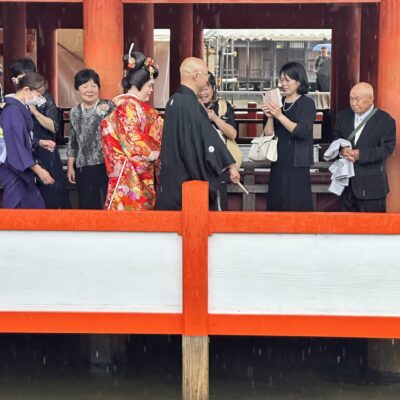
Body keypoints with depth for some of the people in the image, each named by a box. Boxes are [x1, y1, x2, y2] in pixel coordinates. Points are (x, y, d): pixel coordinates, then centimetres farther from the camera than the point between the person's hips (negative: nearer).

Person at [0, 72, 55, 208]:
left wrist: (39, 142, 7)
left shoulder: (21, 108, 9)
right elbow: (16, 145, -26)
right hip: (13, 171, -10)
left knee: (35, 207, 12)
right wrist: (38, 170, -28)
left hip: (21, 169, 10)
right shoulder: (13, 111, -21)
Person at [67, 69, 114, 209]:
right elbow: (73, 141, 16)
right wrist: (70, 166, 14)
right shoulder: (74, 112, 10)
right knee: (87, 205, 6)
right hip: (83, 168, 4)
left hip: (106, 165, -4)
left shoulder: (108, 106, -2)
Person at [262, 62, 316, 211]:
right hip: (278, 162, 5)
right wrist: (269, 117, -9)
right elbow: (268, 134, 8)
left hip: (297, 164, -5)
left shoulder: (307, 103, -3)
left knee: (296, 206, -8)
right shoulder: (278, 103, 11)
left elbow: (302, 132, -17)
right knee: (276, 204, 3)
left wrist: (280, 116, -21)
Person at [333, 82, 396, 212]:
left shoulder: (385, 120, -8)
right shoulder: (343, 116, 7)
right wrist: (342, 150, -15)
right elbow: (336, 139, 9)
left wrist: (360, 154, -21)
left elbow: (387, 148, -13)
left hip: (371, 184, -4)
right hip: (346, 179, 4)